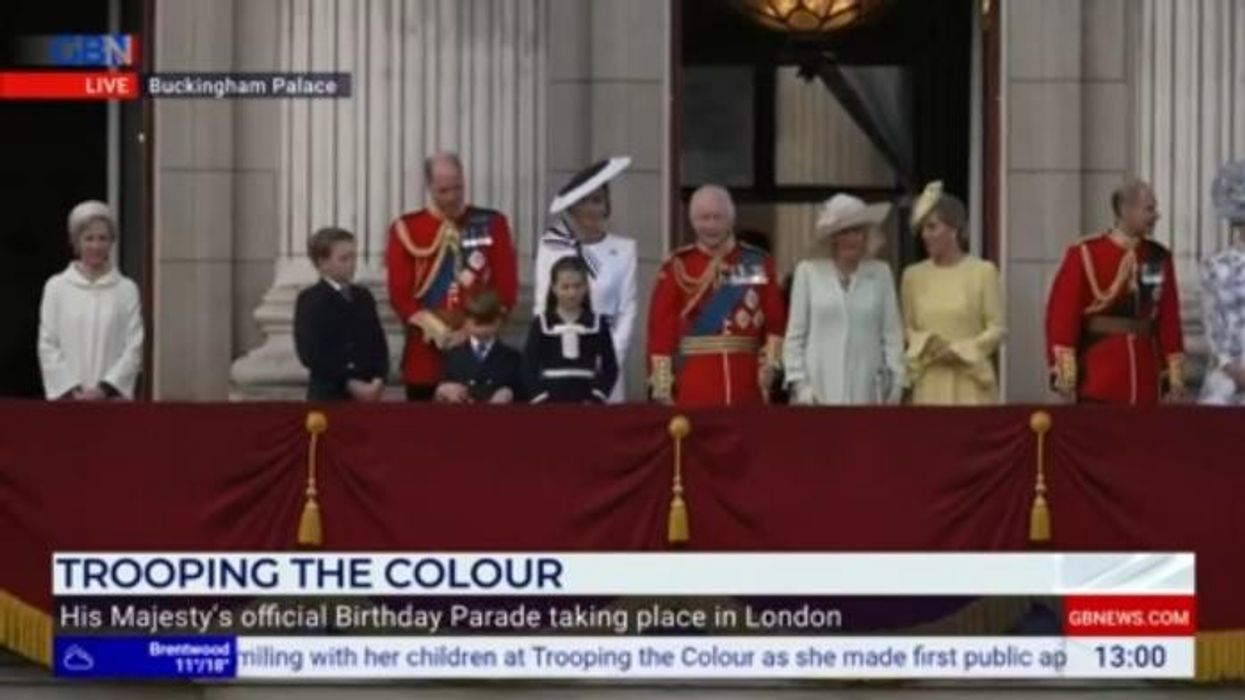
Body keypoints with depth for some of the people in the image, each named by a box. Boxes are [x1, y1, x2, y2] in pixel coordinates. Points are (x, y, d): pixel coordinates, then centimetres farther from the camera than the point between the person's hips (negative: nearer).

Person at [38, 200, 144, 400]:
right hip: (67, 399, 0)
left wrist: (105, 388, -9)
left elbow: (134, 348, 1)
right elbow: (48, 346, 4)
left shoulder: (127, 289, 5)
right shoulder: (56, 287, 6)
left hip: (113, 397, 0)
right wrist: (72, 390, -6)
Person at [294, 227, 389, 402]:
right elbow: (310, 353, -13)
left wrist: (378, 379, -6)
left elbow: (379, 341, 12)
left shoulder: (363, 297, 15)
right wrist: (349, 383, -18)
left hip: (366, 393, 5)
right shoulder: (310, 300, -3)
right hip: (328, 395, -5)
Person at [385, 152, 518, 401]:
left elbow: (507, 286, 2)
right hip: (426, 352, -1)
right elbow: (399, 294, -2)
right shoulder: (406, 229, 3)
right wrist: (439, 332, -14)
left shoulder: (492, 224, 6)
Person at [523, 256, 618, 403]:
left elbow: (610, 367, 4)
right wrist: (540, 398, -10)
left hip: (587, 402, 1)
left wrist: (597, 397, -7)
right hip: (550, 402, 0)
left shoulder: (598, 324, 5)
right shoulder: (540, 324, 3)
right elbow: (530, 367, 0)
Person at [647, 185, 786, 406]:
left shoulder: (758, 263, 7)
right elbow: (661, 326, -2)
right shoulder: (678, 267, 1)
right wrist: (662, 383, -8)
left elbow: (775, 320, 7)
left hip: (746, 382, 2)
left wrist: (771, 362, -7)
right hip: (694, 383, -2)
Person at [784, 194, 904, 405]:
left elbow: (892, 335, 8)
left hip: (867, 394, 1)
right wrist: (799, 385, -2)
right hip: (818, 393, -1)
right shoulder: (808, 272, 5)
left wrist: (895, 385, 0)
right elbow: (794, 336, 5)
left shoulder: (880, 273, 9)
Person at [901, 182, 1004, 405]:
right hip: (929, 383, 2)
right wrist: (926, 345, -8)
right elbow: (907, 328, 12)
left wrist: (959, 350, -11)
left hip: (970, 380, -2)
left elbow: (996, 328, 0)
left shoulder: (983, 272, 1)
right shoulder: (913, 275, 10)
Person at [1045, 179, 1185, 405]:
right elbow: (1063, 314, -7)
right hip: (1098, 379, -4)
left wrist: (1174, 373, 6)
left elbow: (1169, 320, 10)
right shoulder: (1084, 255, -5)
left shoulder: (1159, 258, 8)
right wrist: (1064, 370, -13)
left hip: (1145, 382, 4)